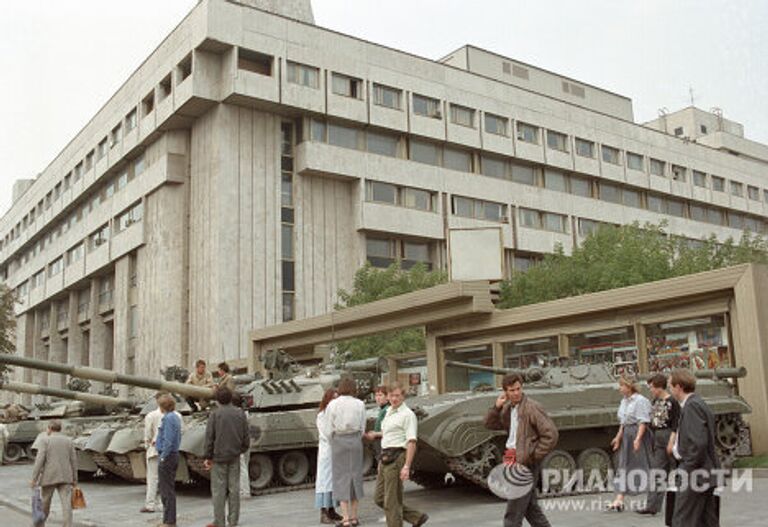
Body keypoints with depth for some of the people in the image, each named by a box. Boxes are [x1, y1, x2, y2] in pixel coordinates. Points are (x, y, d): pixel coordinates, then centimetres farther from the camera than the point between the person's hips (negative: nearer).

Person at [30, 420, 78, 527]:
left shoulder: (45, 440, -4)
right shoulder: (69, 441, 7)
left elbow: (39, 460, -12)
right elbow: (73, 461, 7)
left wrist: (34, 478, -9)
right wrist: (74, 479, 12)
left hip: (49, 477, -2)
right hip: (65, 477, 2)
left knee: (45, 503, 15)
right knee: (66, 503, -5)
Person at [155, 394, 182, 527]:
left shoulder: (168, 418, -17)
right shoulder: (176, 417, 13)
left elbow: (169, 440, -22)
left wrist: (163, 457, -18)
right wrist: (158, 441, 17)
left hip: (167, 456, -10)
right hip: (174, 454, 10)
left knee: (167, 489, -3)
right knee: (169, 488, 17)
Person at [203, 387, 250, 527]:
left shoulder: (215, 414, -8)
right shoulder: (240, 414, 3)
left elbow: (209, 438, -8)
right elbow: (246, 438, 6)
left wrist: (207, 457, -2)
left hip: (218, 457, -3)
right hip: (234, 457, 3)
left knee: (218, 490, 2)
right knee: (234, 488, 9)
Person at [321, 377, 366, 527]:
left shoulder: (332, 405, -6)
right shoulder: (360, 404, -1)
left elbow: (327, 430, -4)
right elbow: (362, 428, 2)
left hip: (338, 442, -2)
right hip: (356, 441, 2)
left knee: (341, 478, 3)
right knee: (355, 477, 10)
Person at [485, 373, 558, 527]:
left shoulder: (531, 407, -15)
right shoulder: (508, 408, 9)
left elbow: (551, 434, -18)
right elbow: (490, 424, 17)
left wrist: (534, 457, -15)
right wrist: (497, 406, 0)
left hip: (526, 463, -8)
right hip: (513, 461, 8)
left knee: (513, 514, -6)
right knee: (531, 507, 19)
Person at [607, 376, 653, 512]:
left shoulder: (640, 401, -12)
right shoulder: (624, 401, 14)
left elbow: (643, 422, -18)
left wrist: (638, 439, -24)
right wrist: (618, 437, 16)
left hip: (639, 434, -8)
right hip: (626, 435, 8)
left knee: (643, 465, -1)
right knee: (623, 465, 4)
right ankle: (619, 500, 3)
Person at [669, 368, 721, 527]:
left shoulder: (691, 406, -16)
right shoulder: (699, 404, 14)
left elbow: (699, 443, -24)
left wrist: (688, 470, -18)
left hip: (695, 477, -10)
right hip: (706, 475, 10)